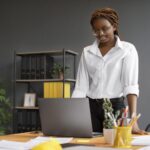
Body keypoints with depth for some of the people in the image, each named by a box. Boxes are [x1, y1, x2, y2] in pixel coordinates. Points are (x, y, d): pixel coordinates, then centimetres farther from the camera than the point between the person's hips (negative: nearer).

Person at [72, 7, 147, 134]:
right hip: (91, 107, 3)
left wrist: (133, 120, -24)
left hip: (115, 106, -2)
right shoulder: (87, 52, 7)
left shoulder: (127, 49, -2)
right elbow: (80, 87, 1)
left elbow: (131, 85, -13)